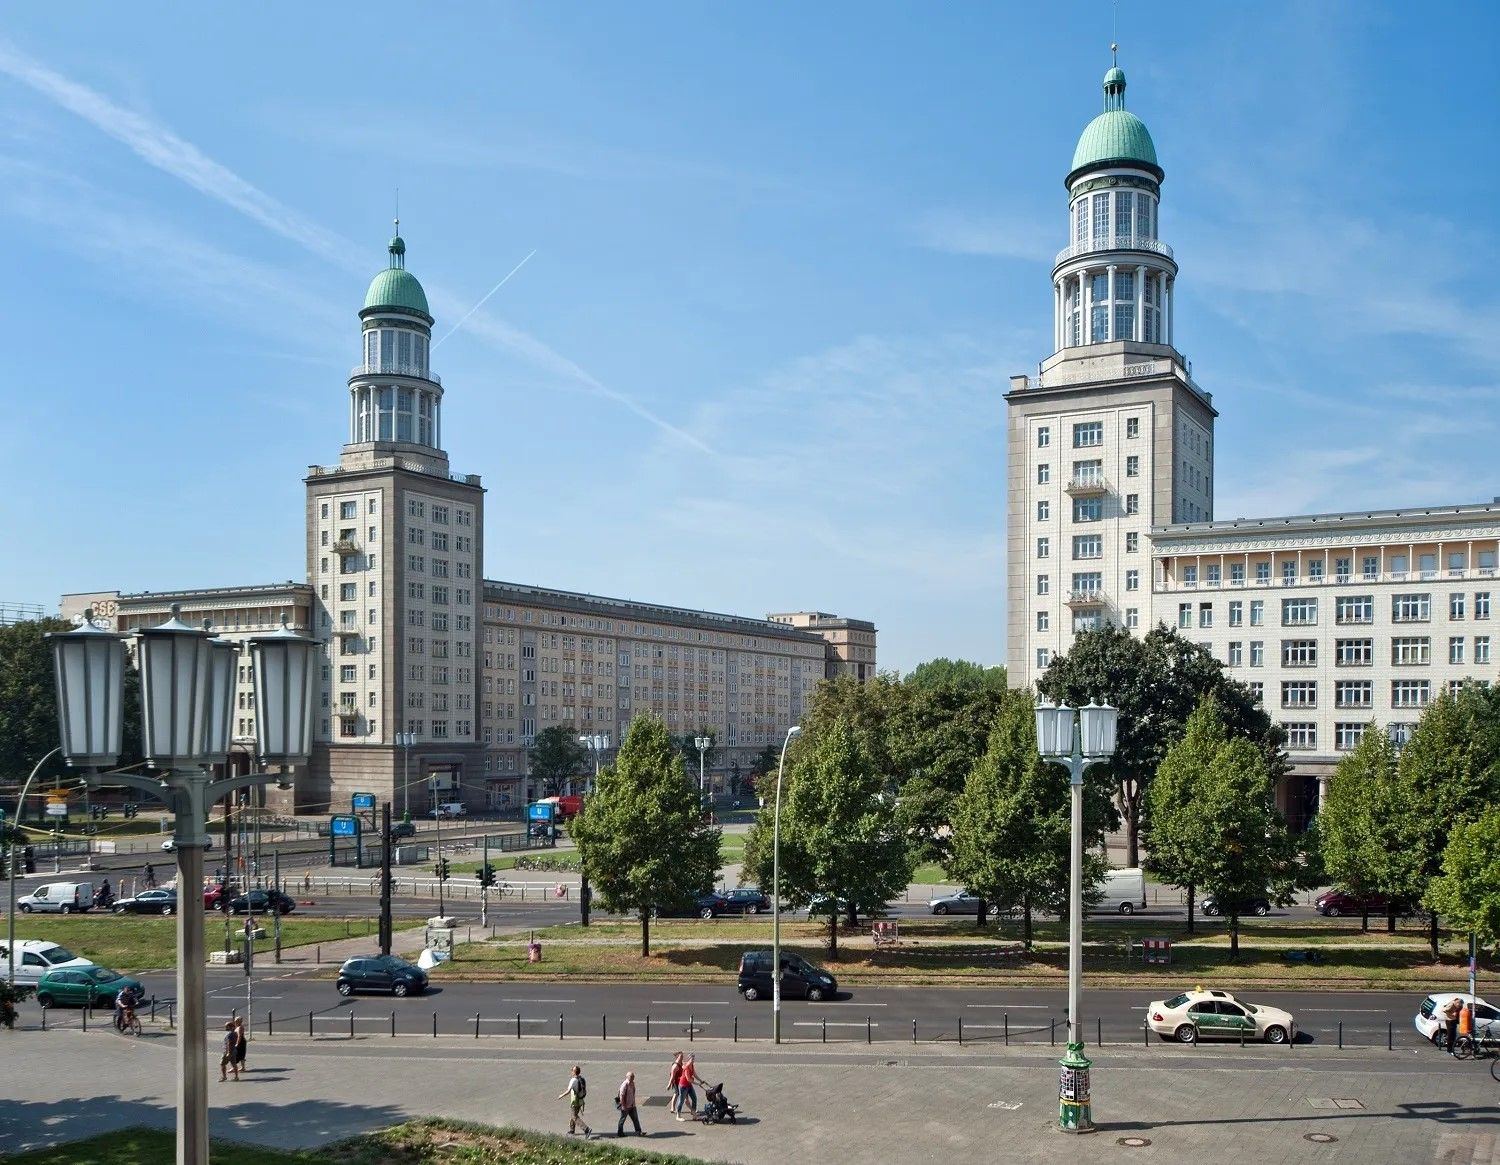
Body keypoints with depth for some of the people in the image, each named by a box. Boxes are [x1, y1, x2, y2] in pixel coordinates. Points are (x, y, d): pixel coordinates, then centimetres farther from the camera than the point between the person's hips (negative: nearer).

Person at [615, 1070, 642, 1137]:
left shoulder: (632, 1083, 4)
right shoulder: (625, 1084, -23)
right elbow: (621, 1096, -23)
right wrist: (623, 1106, -21)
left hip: (632, 1106, 8)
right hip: (625, 1106, -8)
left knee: (635, 1119, 7)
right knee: (622, 1119, 8)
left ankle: (638, 1132, 11)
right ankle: (619, 1133, 22)